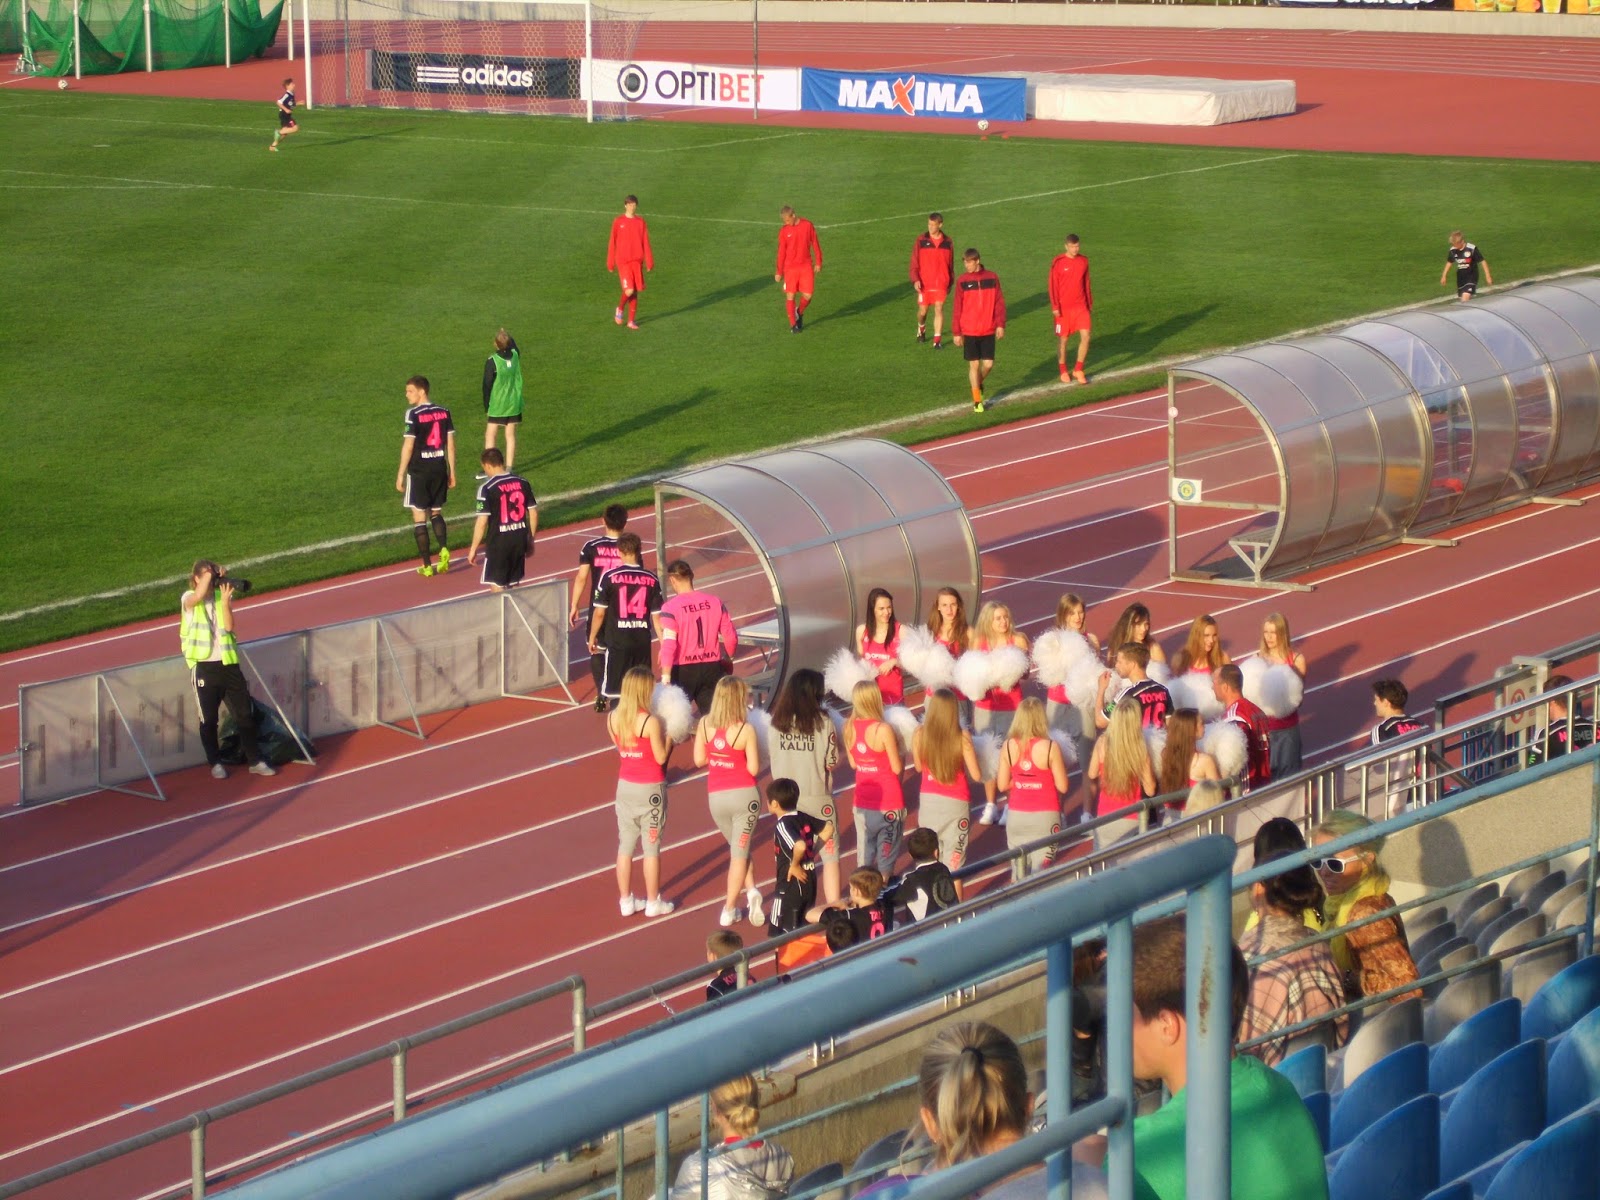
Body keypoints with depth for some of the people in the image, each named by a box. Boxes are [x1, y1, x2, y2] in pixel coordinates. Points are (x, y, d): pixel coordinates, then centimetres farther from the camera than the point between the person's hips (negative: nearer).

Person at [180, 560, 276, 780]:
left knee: (245, 714, 3)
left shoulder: (221, 596, 8)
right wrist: (210, 574, -17)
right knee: (209, 718, 2)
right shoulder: (189, 599, -2)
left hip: (228, 662, 3)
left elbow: (229, 626, -5)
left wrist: (225, 600, -13)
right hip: (204, 666, -3)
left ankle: (255, 760, 11)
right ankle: (215, 763, 16)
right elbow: (200, 595, -27)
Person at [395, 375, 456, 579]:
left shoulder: (413, 414, -14)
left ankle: (427, 566, 4)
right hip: (440, 469, 5)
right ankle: (443, 549, -5)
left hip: (419, 471, -5)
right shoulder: (443, 412, 4)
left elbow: (408, 446, -14)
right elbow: (450, 443, 7)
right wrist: (452, 471, 15)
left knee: (419, 516, 4)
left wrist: (400, 474, -8)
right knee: (436, 512, 20)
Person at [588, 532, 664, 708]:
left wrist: (592, 637, 9)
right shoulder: (651, 580, 0)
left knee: (615, 692, 3)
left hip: (617, 641, -3)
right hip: (643, 641, 3)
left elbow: (599, 612, -5)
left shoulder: (610, 577, -7)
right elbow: (656, 616, 1)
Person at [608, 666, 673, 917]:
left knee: (625, 845, 13)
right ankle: (653, 902, 15)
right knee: (652, 847, 7)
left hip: (625, 786, 5)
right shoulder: (651, 722, -20)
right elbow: (661, 757, -13)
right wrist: (668, 734, -1)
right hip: (651, 789, -5)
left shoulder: (613, 719, -3)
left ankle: (626, 900, 19)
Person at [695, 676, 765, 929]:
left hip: (716, 797, 3)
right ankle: (729, 909, 6)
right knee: (739, 852, 9)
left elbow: (699, 760, 1)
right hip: (744, 794, -3)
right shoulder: (746, 730, -16)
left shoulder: (705, 724, -5)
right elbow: (753, 768, -14)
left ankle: (750, 890, 6)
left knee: (738, 847, 23)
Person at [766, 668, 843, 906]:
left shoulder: (777, 722, -3)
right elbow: (832, 762, -9)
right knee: (830, 854, 6)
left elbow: (771, 758, 5)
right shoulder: (822, 722, -13)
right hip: (817, 797, -4)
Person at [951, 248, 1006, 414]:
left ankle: (979, 383, 34)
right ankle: (977, 400, 14)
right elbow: (956, 307, -2)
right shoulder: (962, 281, -4)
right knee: (974, 364, 2)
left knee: (988, 364, 1)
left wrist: (1001, 325, -5)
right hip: (969, 331, -1)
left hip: (988, 331, 1)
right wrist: (956, 332, -3)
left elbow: (999, 302, 2)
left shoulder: (992, 278, -2)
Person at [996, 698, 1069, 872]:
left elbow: (1002, 785, 0)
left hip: (1017, 817, 3)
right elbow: (1062, 786, -9)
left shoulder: (1008, 747, -4)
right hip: (1045, 817, -3)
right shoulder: (1050, 748, -14)